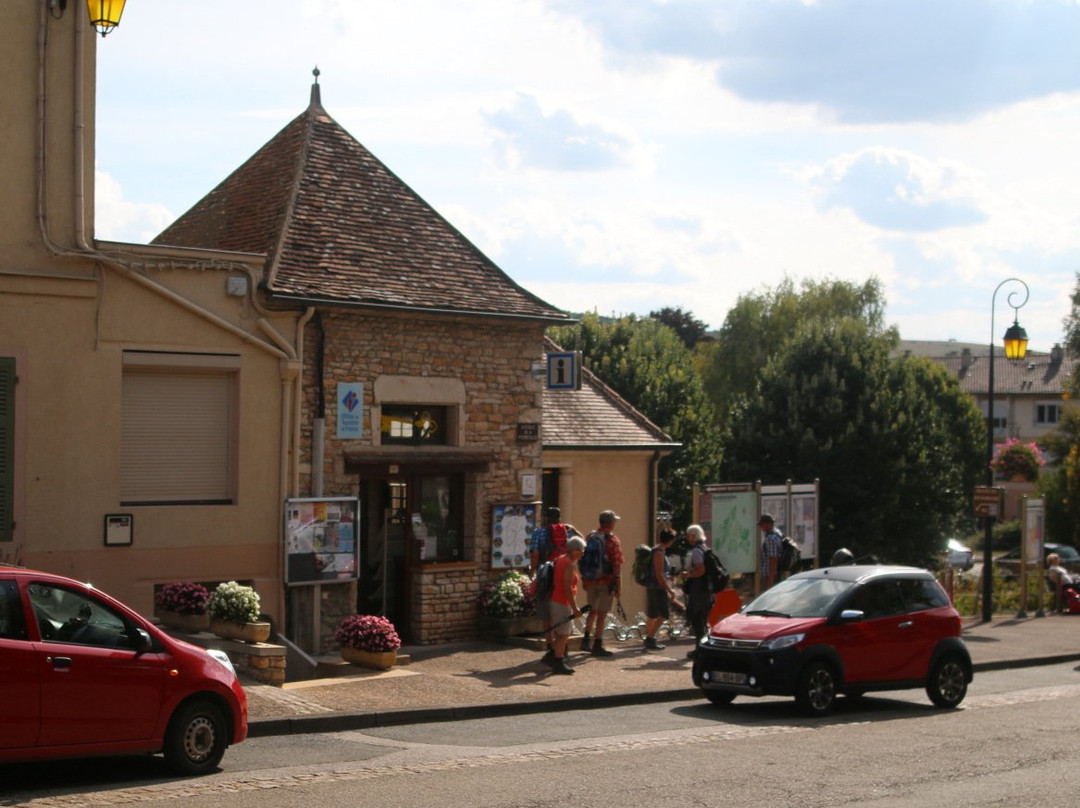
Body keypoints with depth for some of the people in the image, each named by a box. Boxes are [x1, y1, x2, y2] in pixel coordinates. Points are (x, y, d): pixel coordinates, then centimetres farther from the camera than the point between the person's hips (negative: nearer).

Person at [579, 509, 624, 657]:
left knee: (592, 610, 20)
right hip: (606, 581, -6)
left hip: (590, 580, 6)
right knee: (602, 613, 0)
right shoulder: (612, 540, -12)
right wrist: (619, 585, -11)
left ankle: (586, 640, 16)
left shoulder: (590, 538, 7)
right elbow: (617, 565, -15)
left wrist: (584, 580, 21)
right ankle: (597, 646, 3)